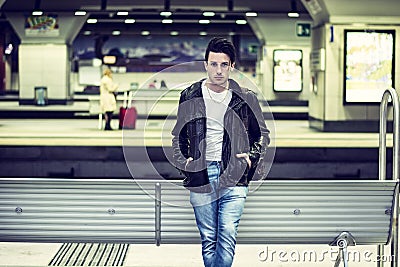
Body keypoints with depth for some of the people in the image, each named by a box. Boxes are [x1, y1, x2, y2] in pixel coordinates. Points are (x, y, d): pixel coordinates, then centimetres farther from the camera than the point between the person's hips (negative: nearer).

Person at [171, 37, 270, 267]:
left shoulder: (246, 98, 4)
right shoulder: (190, 96, 6)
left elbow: (263, 134, 16)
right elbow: (178, 135, 17)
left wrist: (252, 157, 0)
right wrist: (182, 160, 3)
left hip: (234, 178, -1)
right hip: (200, 177, 1)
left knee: (228, 238, -11)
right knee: (208, 240, 7)